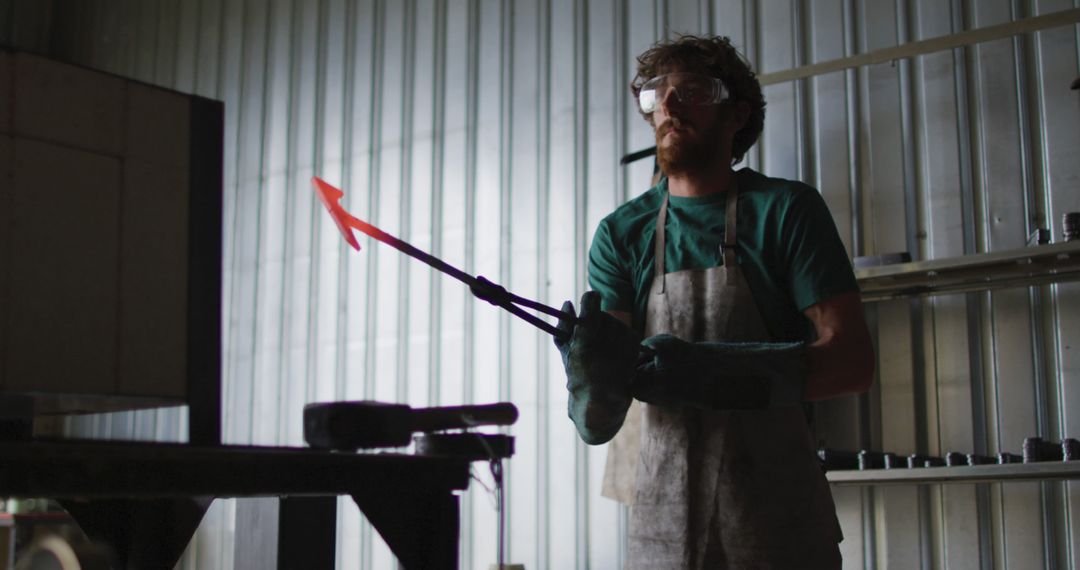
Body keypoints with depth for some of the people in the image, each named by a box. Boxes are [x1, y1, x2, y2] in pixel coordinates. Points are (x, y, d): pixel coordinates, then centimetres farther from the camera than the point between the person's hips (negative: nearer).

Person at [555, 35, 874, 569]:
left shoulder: (786, 209, -2)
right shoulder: (622, 233, 4)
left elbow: (853, 360, -11)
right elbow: (598, 426, -5)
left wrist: (711, 372, -24)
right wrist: (595, 372, -29)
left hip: (778, 524, -2)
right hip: (662, 523, 2)